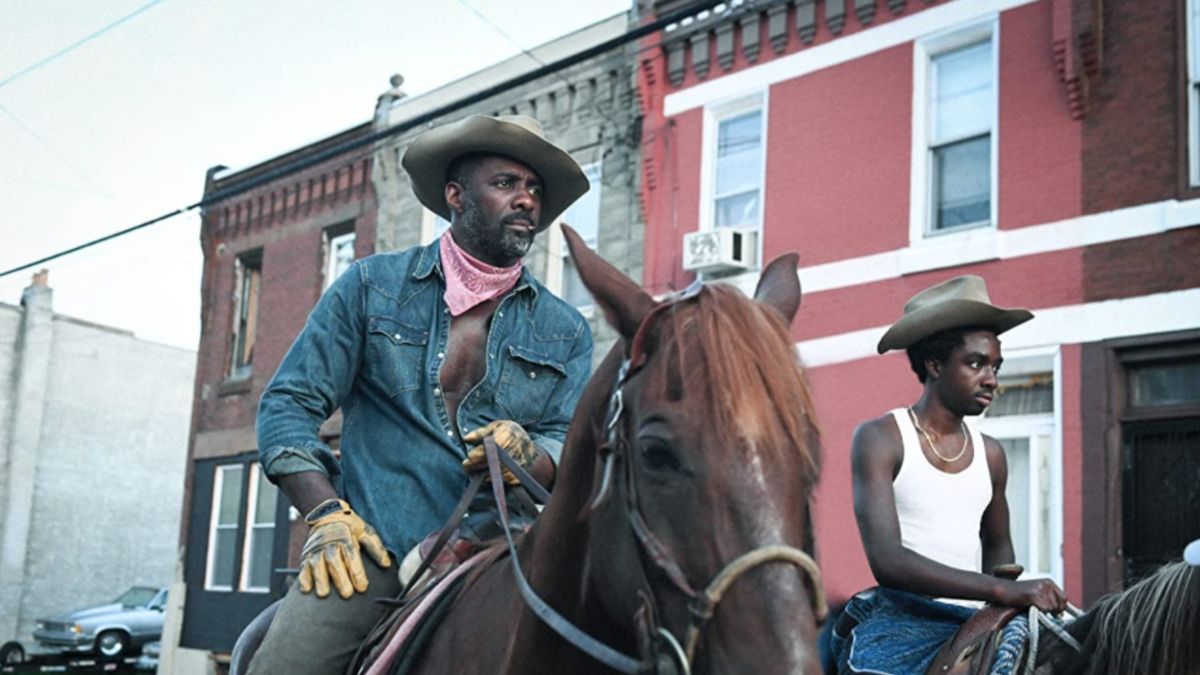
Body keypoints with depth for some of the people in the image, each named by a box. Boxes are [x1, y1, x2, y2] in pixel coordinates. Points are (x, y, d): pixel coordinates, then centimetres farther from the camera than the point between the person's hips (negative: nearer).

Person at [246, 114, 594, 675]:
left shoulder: (565, 332, 15)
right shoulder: (372, 286, 10)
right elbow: (289, 402, 7)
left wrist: (526, 454, -14)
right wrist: (327, 515, -7)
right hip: (375, 545, -2)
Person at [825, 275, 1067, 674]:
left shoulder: (990, 453, 12)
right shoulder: (880, 439, -5)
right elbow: (886, 560, -17)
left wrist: (1006, 583, 6)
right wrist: (1002, 589, -25)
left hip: (972, 625, 6)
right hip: (899, 622, -6)